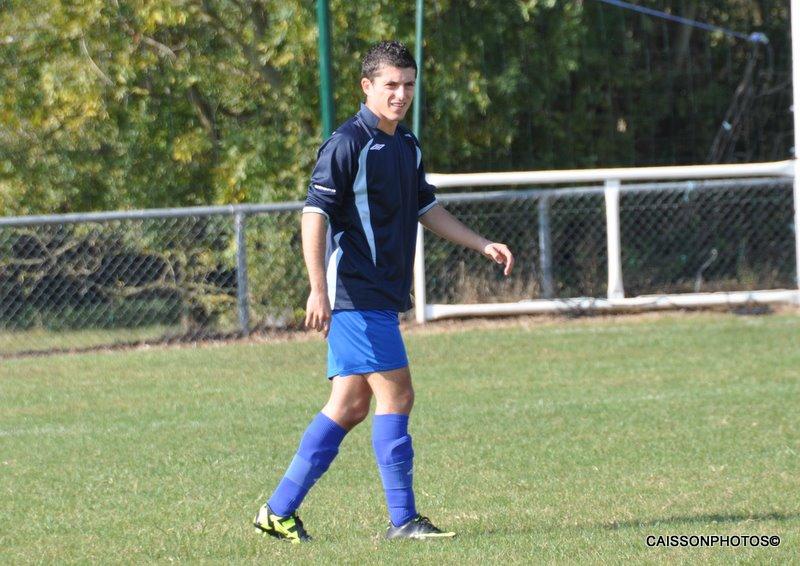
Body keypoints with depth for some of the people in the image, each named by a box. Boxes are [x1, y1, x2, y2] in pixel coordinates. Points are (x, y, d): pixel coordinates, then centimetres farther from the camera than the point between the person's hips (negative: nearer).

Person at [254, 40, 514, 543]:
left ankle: (279, 510, 14)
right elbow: (315, 215, -16)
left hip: (383, 297, 9)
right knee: (396, 395, -10)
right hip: (355, 293, -9)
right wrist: (319, 290, -22)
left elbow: (426, 209, 29)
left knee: (349, 407, 9)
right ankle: (403, 519, -6)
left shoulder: (407, 147, 15)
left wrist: (483, 245, 24)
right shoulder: (348, 144, -11)